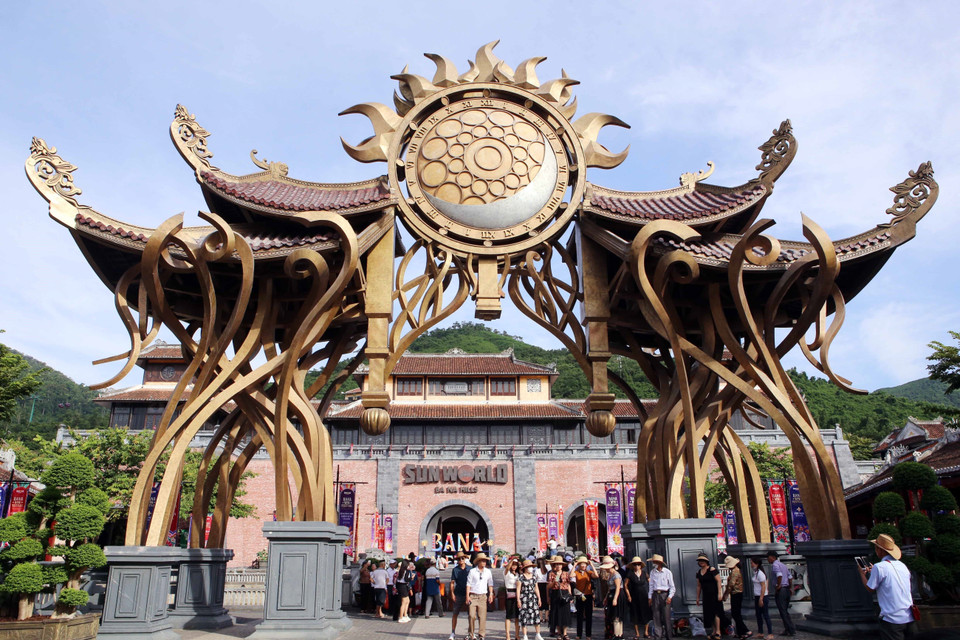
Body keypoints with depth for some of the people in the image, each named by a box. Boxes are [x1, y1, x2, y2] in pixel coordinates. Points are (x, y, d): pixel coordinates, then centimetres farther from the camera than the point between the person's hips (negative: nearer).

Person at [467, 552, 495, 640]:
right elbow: (468, 584, 1)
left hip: (483, 596, 2)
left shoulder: (488, 572, 9)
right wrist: (467, 596, -4)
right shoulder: (472, 571, 1)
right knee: (472, 616, -6)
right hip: (473, 596, -2)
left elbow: (490, 584, 19)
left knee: (482, 616, -4)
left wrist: (491, 594, 12)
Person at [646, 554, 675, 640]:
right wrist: (650, 597, 10)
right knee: (656, 616, 2)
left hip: (665, 595, -3)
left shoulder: (667, 572, -2)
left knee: (666, 616, -4)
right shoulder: (652, 572, 7)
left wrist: (670, 597, -10)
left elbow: (672, 587, 1)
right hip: (655, 595, 3)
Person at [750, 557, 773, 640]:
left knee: (765, 615, -4)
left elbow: (763, 586, -19)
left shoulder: (760, 573, -17)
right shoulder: (755, 572, 10)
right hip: (757, 596, 9)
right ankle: (760, 632, 21)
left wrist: (761, 599, -20)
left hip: (763, 597, -9)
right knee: (758, 615, 13)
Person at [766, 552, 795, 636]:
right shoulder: (783, 565, 16)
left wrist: (778, 586, -17)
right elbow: (789, 577, 17)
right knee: (785, 611, 15)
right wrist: (789, 587, 19)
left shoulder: (774, 565, -11)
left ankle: (792, 630, -2)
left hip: (780, 591, -9)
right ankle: (788, 630, 16)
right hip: (787, 590, 9)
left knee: (783, 612, -2)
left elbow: (779, 575, -27)